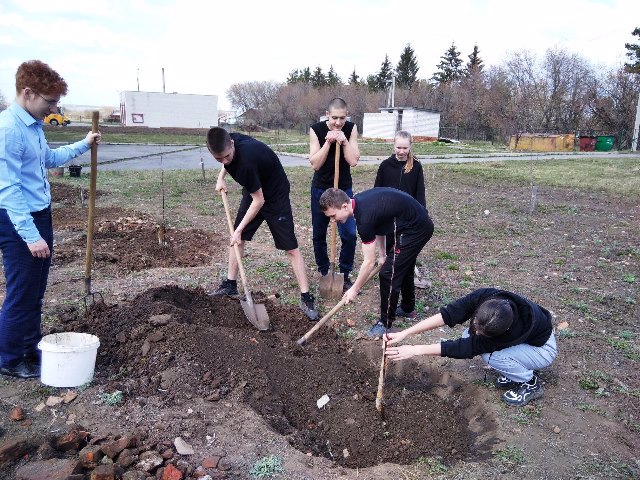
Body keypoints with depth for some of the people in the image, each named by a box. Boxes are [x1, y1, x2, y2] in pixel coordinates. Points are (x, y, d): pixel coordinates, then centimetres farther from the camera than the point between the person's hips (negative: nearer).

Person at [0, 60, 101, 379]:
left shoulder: (33, 125, 9)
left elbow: (50, 158, 29)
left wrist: (84, 145, 28)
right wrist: (31, 235, -27)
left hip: (40, 216, 9)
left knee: (36, 292, 18)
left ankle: (31, 349, 33)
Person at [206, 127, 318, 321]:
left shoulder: (246, 159, -38)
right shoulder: (227, 144, -15)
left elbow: (259, 200, -28)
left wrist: (239, 230, -21)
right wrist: (221, 177, 1)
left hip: (275, 195, -8)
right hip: (252, 192, 8)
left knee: (291, 248, -9)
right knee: (236, 238, 9)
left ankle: (306, 298, -4)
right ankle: (231, 284, 24)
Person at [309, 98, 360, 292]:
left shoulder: (351, 129, -8)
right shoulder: (316, 129, -12)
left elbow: (353, 161, -14)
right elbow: (315, 164, -16)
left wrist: (344, 141, -24)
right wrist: (328, 142, -25)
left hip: (344, 189, 0)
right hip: (321, 189, 0)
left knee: (350, 234, -6)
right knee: (319, 235, 7)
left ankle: (345, 274, 11)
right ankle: (324, 272, 25)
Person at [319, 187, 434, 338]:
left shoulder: (364, 218, -28)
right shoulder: (358, 200, -2)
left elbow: (369, 262, -20)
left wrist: (354, 290, -9)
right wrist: (382, 255, 14)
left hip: (416, 229, -10)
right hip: (421, 223, 10)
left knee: (389, 273, -7)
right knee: (403, 267, 25)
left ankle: (386, 323, 8)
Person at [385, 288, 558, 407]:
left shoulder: (516, 328, -42)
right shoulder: (483, 296, -33)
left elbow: (466, 348, -37)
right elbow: (447, 315, -30)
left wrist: (415, 350, -37)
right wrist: (404, 334, -38)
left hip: (542, 349, -6)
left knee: (492, 356, -33)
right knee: (468, 335, -19)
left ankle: (531, 383, -4)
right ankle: (512, 371, 4)